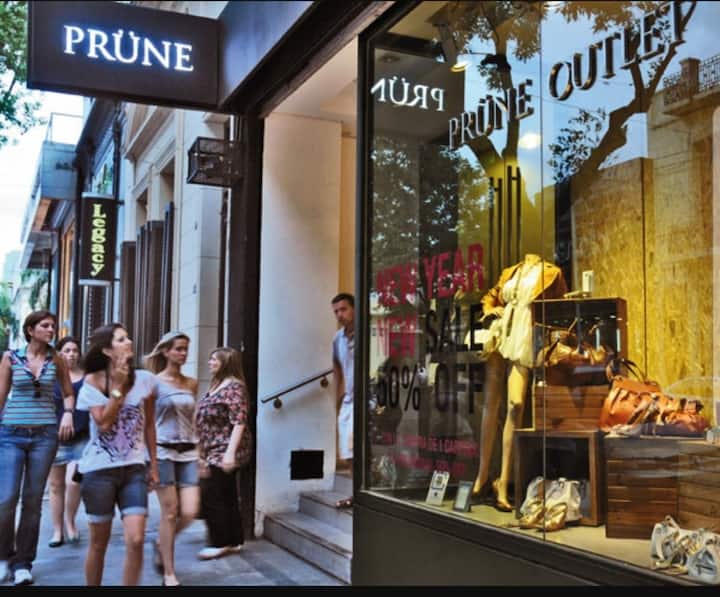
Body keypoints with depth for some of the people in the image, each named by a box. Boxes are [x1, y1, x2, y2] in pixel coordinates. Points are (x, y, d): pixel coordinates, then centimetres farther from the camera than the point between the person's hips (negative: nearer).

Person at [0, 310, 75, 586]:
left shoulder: (56, 360, 5)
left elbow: (68, 393, 14)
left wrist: (68, 413, -5)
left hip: (44, 435, 1)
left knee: (33, 501, 4)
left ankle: (23, 562, 17)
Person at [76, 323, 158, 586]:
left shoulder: (144, 379, 0)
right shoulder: (93, 381, -4)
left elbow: (149, 425, 7)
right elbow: (103, 423, -15)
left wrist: (153, 465, 7)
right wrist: (118, 385, -14)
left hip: (134, 468, 1)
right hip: (99, 470, -1)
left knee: (135, 540, -10)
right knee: (99, 543, 9)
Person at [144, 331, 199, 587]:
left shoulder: (192, 384, 11)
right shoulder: (154, 382, -2)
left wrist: (200, 453, 14)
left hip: (188, 453, 4)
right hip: (163, 451, -4)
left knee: (190, 512, -4)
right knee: (170, 512, -1)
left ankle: (161, 544, 26)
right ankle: (169, 574, 11)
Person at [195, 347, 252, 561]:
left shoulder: (234, 387, -13)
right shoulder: (215, 386, 16)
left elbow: (239, 422, -19)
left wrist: (230, 453, -24)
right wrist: (202, 453, 22)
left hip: (223, 453, -9)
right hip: (213, 453, 9)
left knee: (211, 497, -5)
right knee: (226, 497, 12)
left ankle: (219, 543, 4)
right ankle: (233, 541, 19)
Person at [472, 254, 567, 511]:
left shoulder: (551, 273, 6)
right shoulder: (509, 273, 18)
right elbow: (490, 297, 30)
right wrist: (491, 310, 8)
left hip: (524, 342, -4)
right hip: (499, 336, 4)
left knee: (516, 405, -16)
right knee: (491, 403, 2)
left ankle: (503, 483, -9)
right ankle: (483, 474, 11)